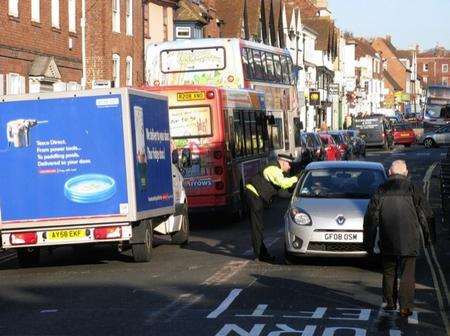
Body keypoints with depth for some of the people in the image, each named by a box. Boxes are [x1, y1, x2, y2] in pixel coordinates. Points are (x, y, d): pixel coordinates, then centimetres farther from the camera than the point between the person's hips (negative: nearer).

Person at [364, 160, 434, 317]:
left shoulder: (380, 191, 3)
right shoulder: (412, 189, -2)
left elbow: (371, 218, 5)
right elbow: (426, 214, 0)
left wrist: (369, 242, 12)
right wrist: (427, 236, 12)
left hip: (387, 242, 2)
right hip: (409, 242, -2)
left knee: (389, 273, 16)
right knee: (407, 275, 2)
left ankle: (390, 302, 22)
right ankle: (405, 307, -2)